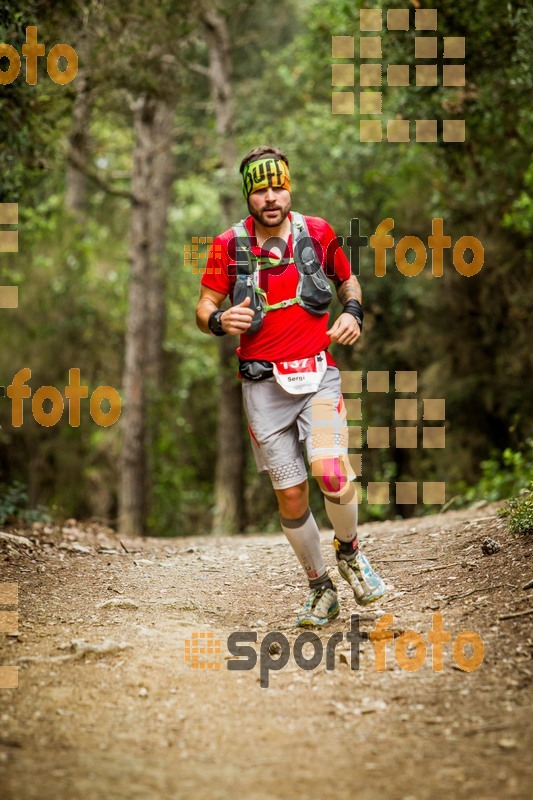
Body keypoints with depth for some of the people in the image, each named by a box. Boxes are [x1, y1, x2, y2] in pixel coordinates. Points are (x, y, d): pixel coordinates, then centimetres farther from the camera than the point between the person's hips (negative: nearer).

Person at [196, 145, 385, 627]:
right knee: (290, 495, 2)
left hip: (317, 375, 0)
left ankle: (349, 551, 8)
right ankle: (321, 590, 21)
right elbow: (204, 308, 2)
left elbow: (347, 279, 18)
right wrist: (220, 321, -21)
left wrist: (353, 313, -2)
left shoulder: (316, 233, 1)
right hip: (264, 384, 0)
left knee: (331, 472, -22)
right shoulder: (229, 245, -2)